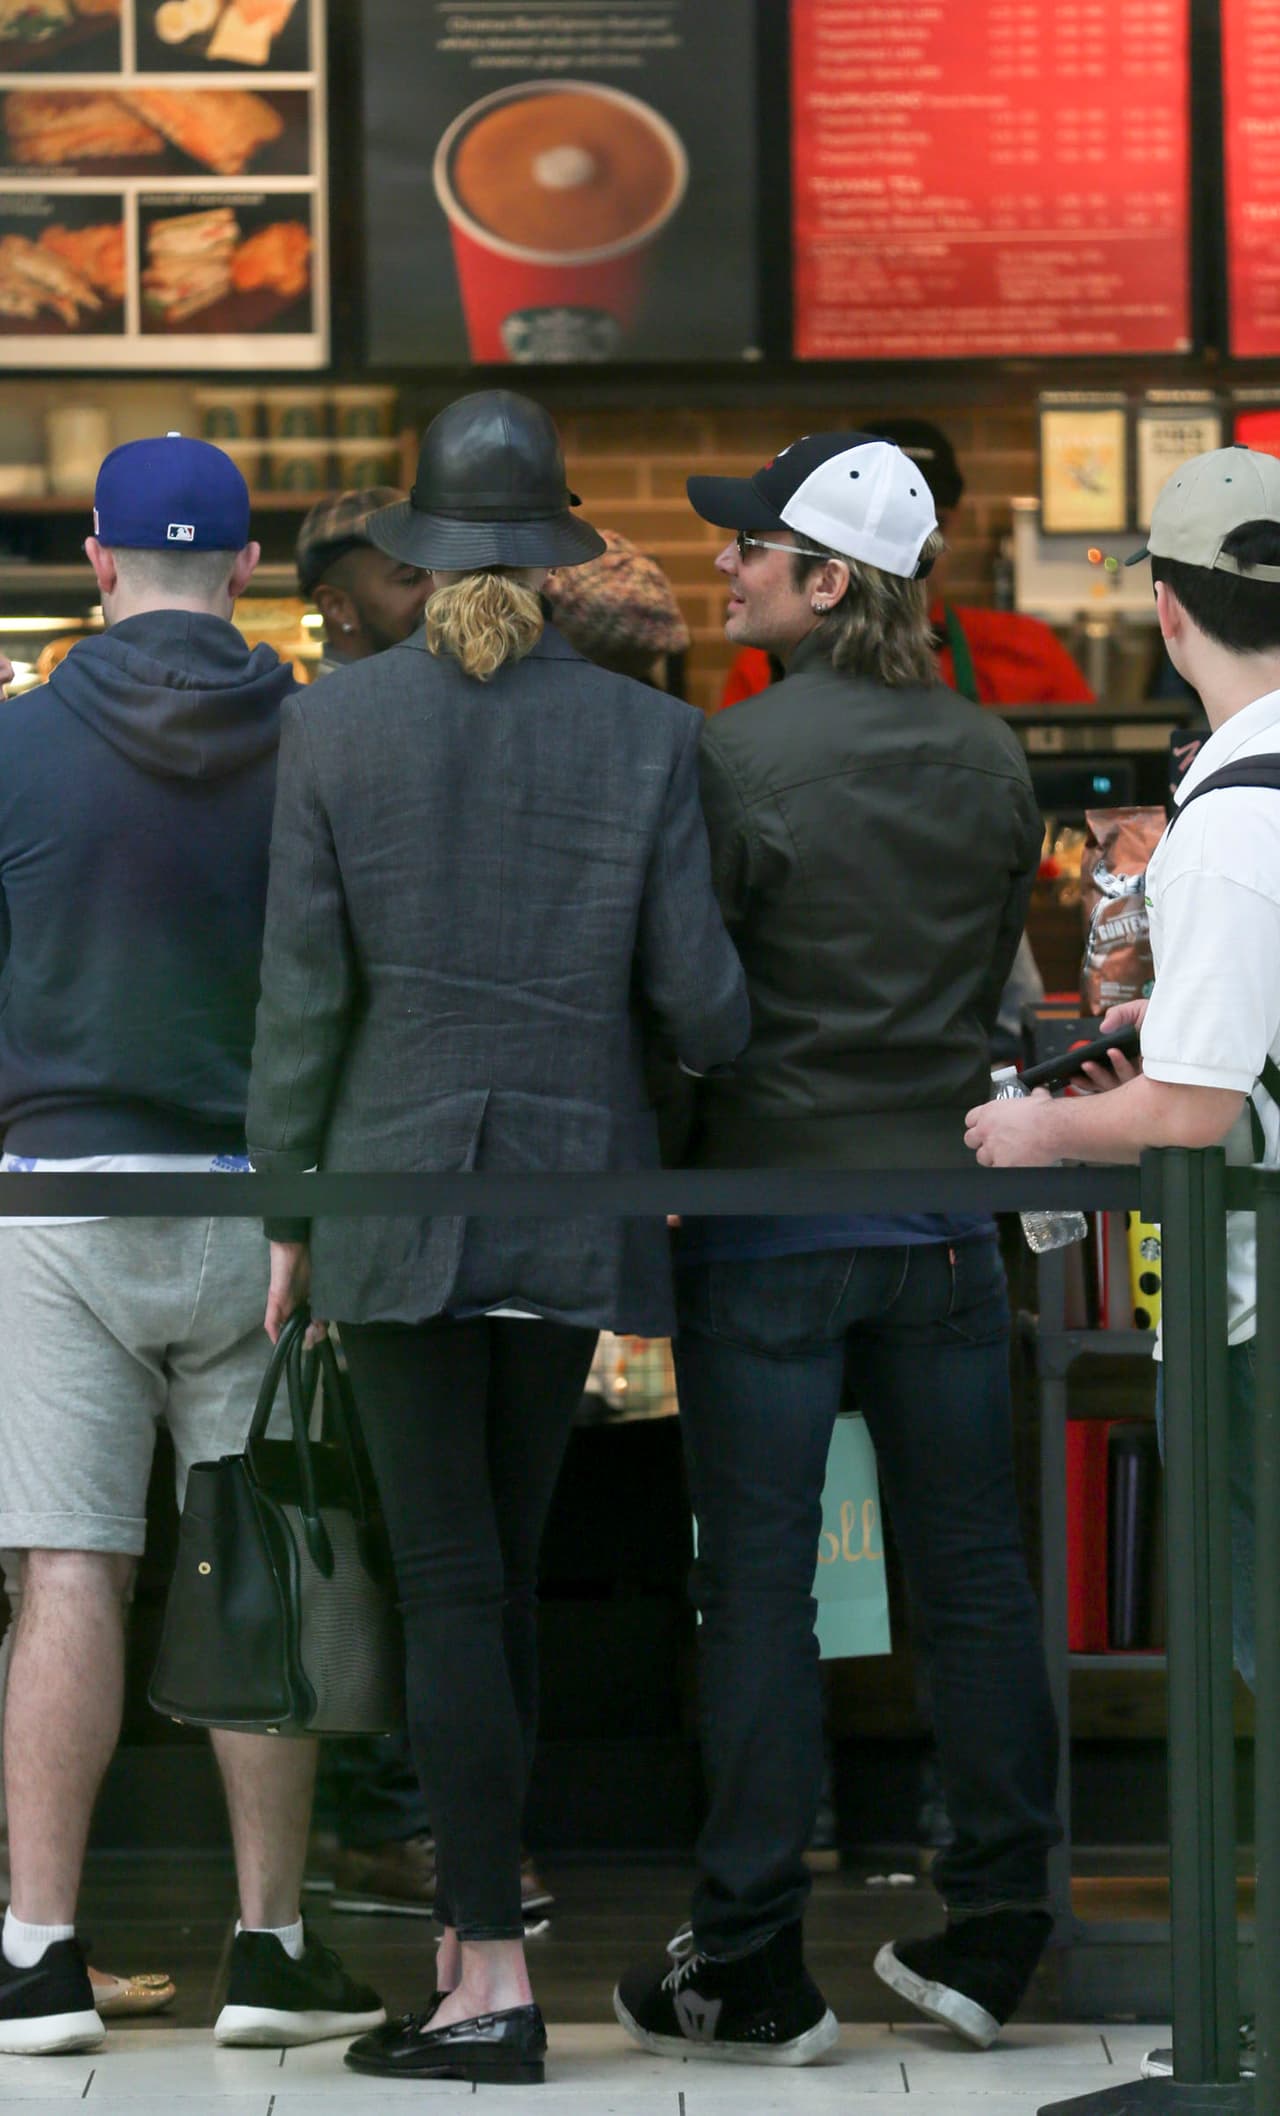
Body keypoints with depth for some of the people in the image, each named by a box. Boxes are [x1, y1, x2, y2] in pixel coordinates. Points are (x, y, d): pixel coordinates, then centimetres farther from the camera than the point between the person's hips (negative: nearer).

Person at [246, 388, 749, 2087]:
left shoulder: (339, 721, -5)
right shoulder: (646, 735, -2)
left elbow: (303, 987, -4)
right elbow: (695, 991, -2)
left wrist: (286, 1210, 3)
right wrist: (756, 1068, 22)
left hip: (400, 1185, -2)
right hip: (573, 1186, 2)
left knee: (451, 1584, -2)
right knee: (503, 1570, 14)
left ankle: (494, 1981, -7)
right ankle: (466, 1931, 20)